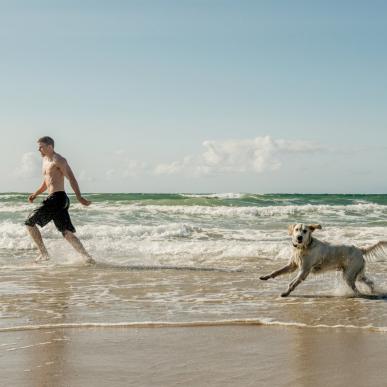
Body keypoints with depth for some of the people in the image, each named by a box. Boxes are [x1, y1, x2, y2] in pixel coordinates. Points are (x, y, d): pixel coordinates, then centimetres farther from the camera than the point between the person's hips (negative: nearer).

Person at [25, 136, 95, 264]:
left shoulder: (58, 160, -7)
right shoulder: (45, 160, 22)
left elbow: (71, 178, -15)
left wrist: (79, 197, -25)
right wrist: (36, 194, 16)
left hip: (58, 197, -9)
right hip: (52, 199, 9)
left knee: (30, 222, -6)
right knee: (67, 233, 5)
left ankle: (43, 254, -1)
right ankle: (87, 257, 0)